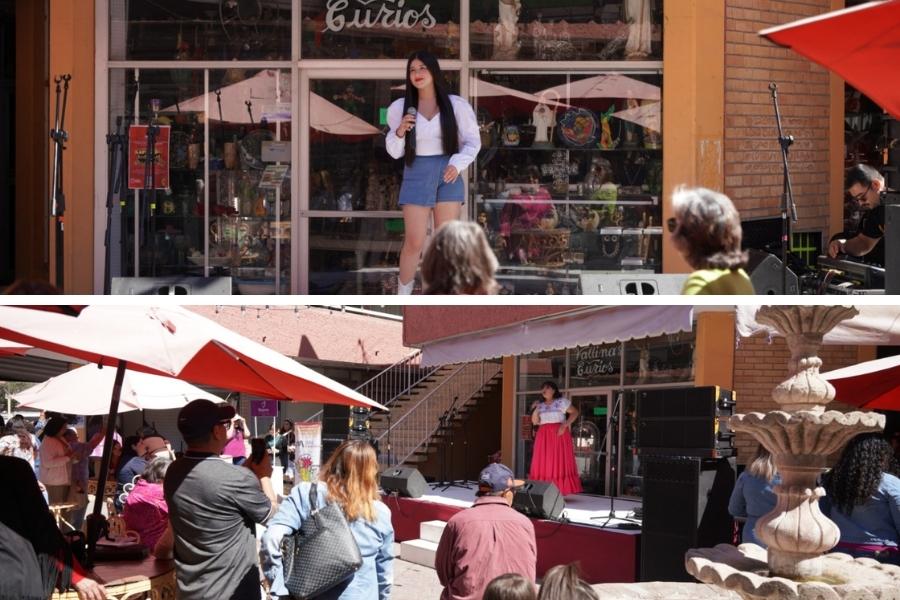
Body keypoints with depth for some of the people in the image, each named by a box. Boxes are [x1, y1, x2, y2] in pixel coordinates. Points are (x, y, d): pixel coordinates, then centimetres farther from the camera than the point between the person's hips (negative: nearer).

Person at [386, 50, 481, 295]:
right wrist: (400, 132, -15)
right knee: (414, 243, -3)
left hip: (447, 176, 0)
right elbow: (394, 151, 6)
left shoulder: (456, 105, -3)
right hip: (416, 176, 0)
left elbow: (473, 141, 3)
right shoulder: (400, 107, 1)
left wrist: (457, 164, -15)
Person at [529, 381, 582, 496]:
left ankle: (560, 490, -11)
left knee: (559, 463, -8)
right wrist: (535, 410, -4)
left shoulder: (561, 401, 3)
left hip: (559, 435, -5)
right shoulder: (540, 406, 16)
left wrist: (565, 425, -13)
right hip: (544, 437, 5)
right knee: (543, 464, -3)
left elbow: (575, 412, -2)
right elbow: (535, 422, 12)